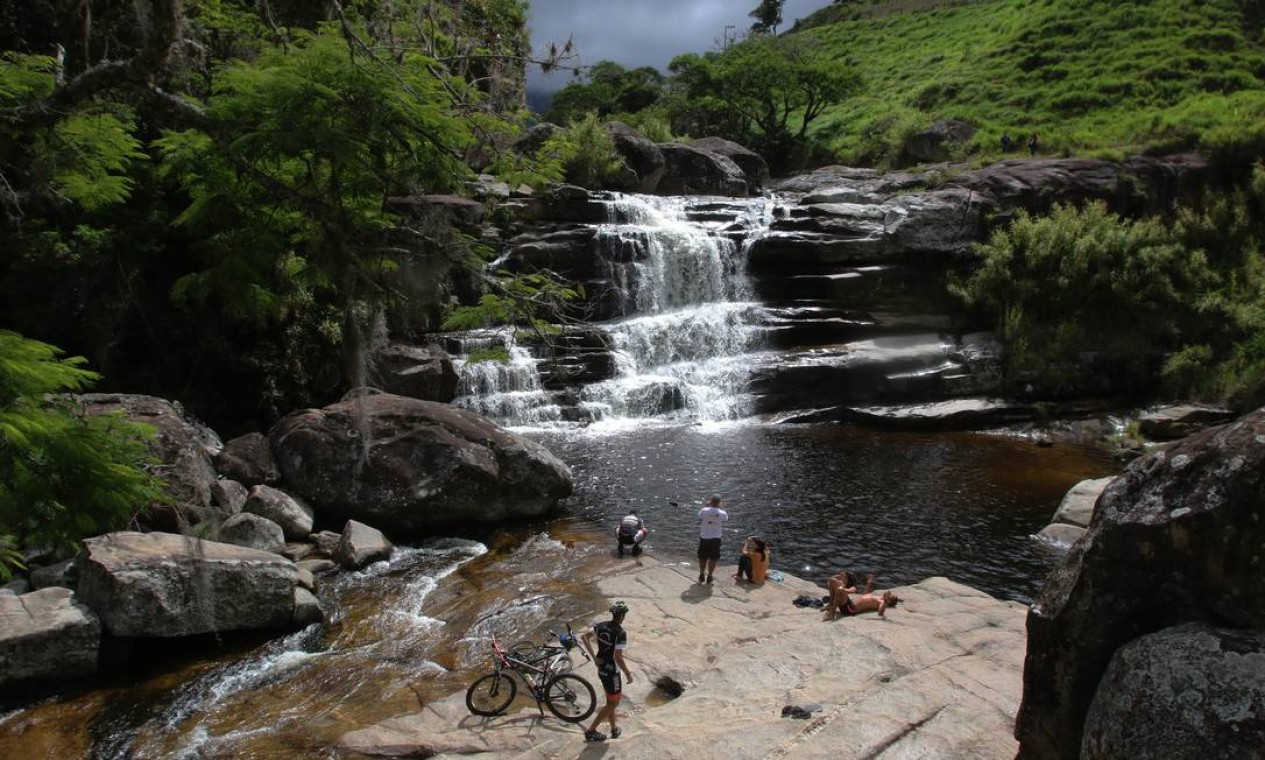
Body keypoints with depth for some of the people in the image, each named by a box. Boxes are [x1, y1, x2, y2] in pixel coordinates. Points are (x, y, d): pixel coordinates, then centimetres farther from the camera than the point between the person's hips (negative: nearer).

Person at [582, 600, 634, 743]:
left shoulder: (602, 625, -2)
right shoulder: (621, 633, -24)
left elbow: (584, 637, -1)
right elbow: (618, 657, -27)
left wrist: (594, 657, 1)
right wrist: (628, 674, -14)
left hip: (601, 669, 8)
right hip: (612, 672, -8)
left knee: (610, 700, 23)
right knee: (613, 703, 8)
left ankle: (614, 729, 36)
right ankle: (591, 731, 10)